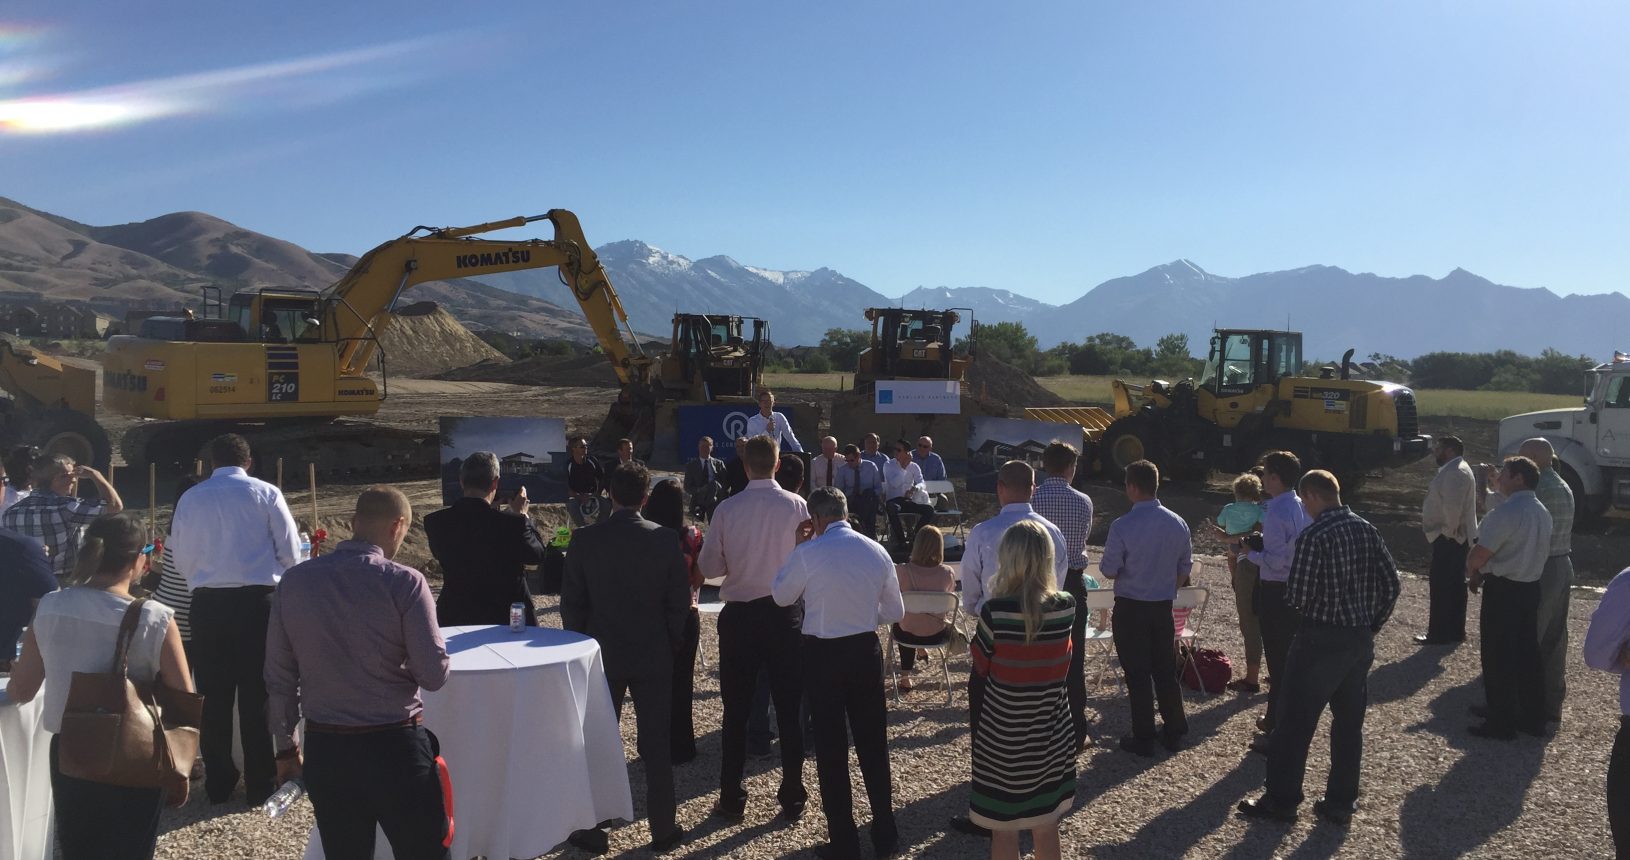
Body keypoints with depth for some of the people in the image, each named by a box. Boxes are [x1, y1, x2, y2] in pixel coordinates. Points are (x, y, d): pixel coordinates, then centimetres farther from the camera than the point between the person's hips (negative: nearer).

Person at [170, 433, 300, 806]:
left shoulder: (190, 499, 6)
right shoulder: (265, 494, -1)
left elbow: (182, 559, 11)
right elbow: (290, 552, -1)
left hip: (208, 602, 2)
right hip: (258, 598, -2)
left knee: (214, 694, 11)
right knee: (257, 693, 4)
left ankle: (218, 783, 19)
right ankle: (260, 785, 9)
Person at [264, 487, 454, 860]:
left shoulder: (294, 581, 0)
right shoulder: (404, 582, -14)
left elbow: (279, 676, 6)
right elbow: (434, 675, -13)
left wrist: (285, 746, 17)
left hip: (323, 749, 5)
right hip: (394, 747, -4)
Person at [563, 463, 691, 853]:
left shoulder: (585, 540, -8)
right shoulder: (665, 539, -8)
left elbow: (571, 602, -3)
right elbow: (679, 600, -4)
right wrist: (671, 642, 10)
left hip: (602, 655, 0)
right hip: (654, 655, 0)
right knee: (656, 743, 9)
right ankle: (663, 829, 16)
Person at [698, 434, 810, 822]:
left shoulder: (727, 508, -8)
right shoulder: (796, 506, -9)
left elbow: (709, 567, -3)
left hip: (739, 615, 0)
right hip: (785, 614, 0)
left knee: (736, 710, 11)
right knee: (790, 709, 9)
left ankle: (731, 800, 18)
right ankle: (792, 799, 16)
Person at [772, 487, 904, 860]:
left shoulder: (808, 553, -15)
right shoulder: (877, 551, -2)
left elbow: (781, 596, 3)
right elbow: (895, 612, 6)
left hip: (823, 654, -3)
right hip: (866, 651, 4)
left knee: (831, 749, 8)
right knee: (873, 744, 16)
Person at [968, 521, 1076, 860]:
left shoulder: (994, 610, -20)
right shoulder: (1066, 606, -10)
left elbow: (980, 668, -6)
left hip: (1003, 730, -3)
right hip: (1049, 728, 3)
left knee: (1004, 828, 12)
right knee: (1046, 824, 20)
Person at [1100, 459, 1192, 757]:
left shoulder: (1122, 527, -20)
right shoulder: (1178, 524, -2)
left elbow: (1109, 571, -14)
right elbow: (1185, 568, 7)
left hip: (1130, 608, -5)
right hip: (1164, 607, 5)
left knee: (1138, 675, 5)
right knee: (1166, 670, 17)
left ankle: (1143, 740, 13)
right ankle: (1174, 733, 27)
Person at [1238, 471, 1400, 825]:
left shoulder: (1313, 536, -17)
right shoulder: (1367, 530, 3)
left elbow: (1297, 595, -18)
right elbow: (1390, 583, 6)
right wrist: (1370, 625, 14)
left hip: (1321, 640, -7)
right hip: (1361, 640, 7)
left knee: (1294, 722, 3)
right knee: (1350, 723, 14)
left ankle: (1281, 801, 11)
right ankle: (1341, 803, 22)